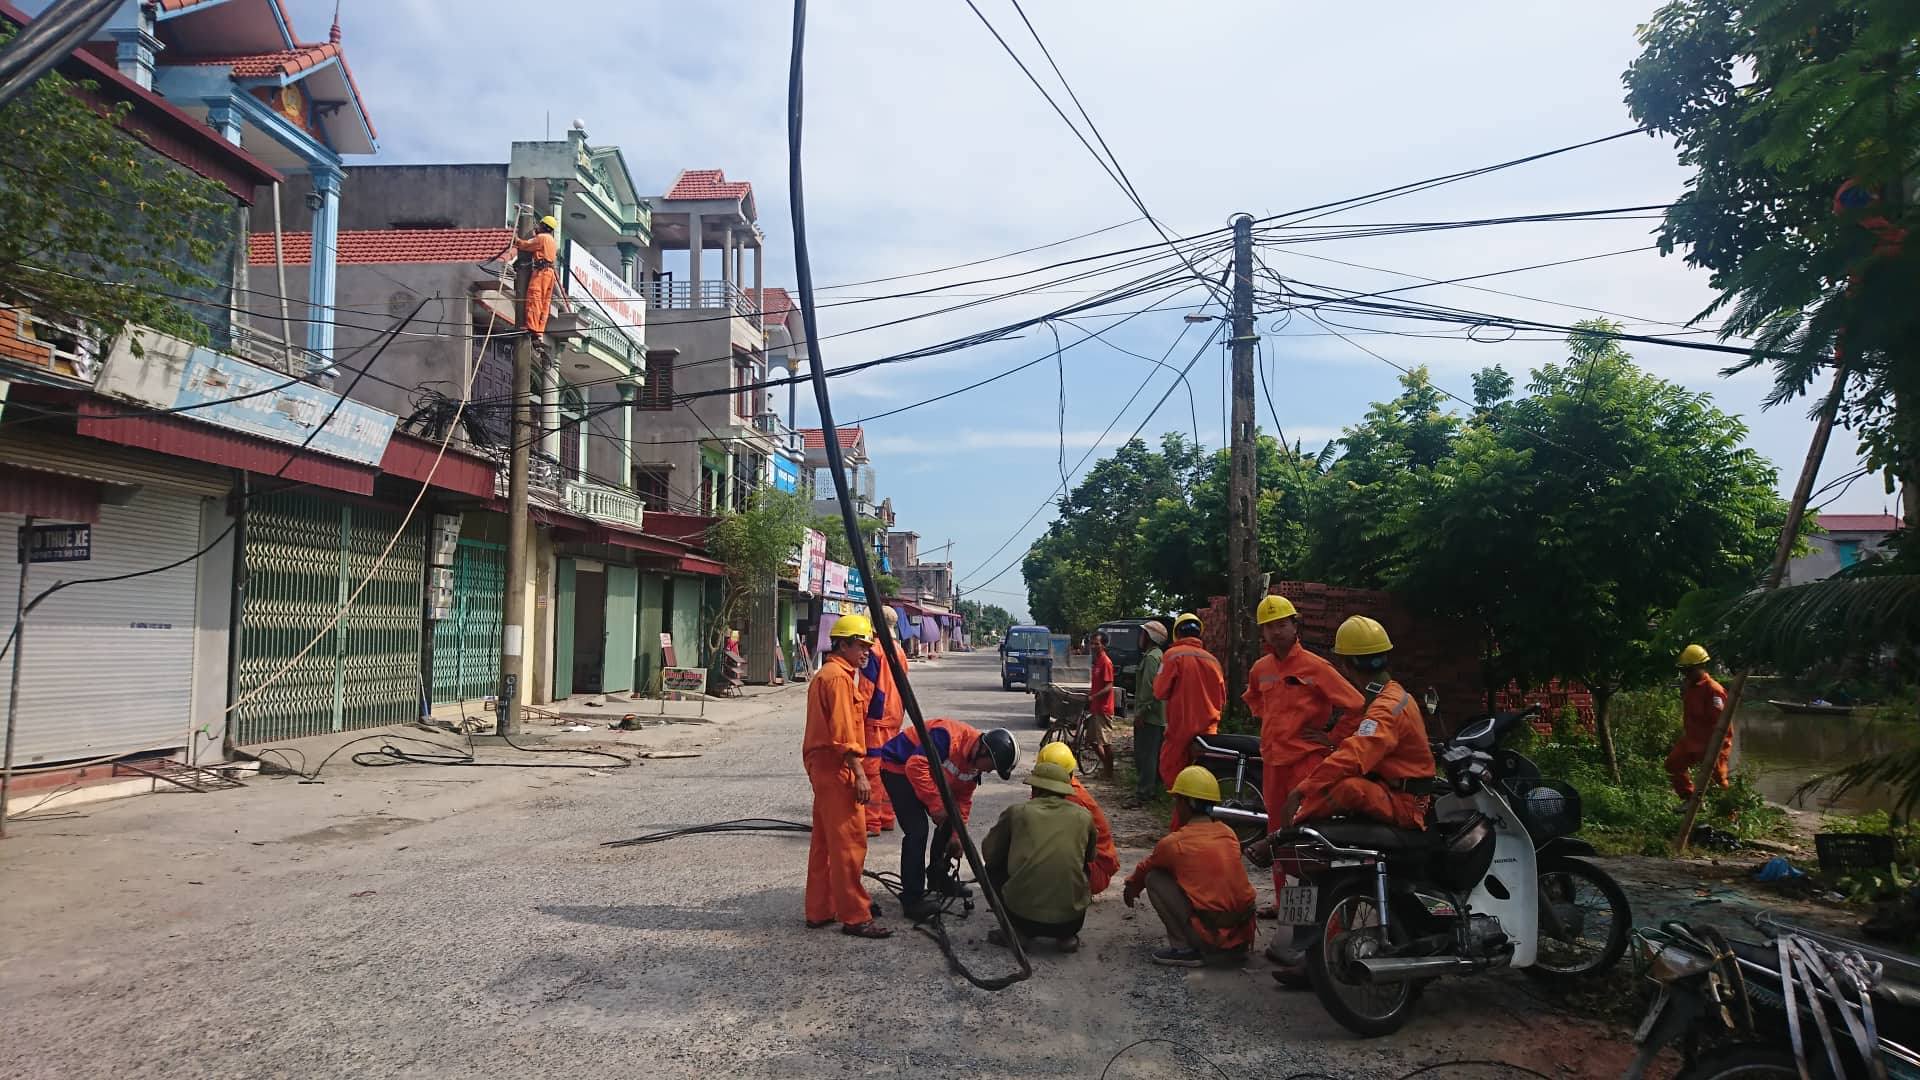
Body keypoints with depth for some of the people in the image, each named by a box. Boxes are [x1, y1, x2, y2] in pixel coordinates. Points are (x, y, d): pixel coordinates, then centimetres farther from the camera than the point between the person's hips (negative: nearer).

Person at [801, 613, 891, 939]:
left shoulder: (826, 674, 18)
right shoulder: (839, 677, -14)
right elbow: (843, 733, -20)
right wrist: (859, 775, -20)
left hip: (822, 766, 11)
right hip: (836, 768, -11)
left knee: (824, 840, 14)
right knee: (849, 841, -7)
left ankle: (820, 911, 21)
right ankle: (855, 917, -3)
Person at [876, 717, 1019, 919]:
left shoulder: (976, 760, -3)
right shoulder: (948, 737, -32)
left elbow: (963, 798, 6)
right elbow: (916, 766, -36)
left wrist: (957, 834, 1)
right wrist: (936, 804, -30)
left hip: (929, 775, 9)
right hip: (898, 768, -9)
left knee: (948, 824, 10)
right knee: (917, 831, -19)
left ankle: (938, 879, 29)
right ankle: (912, 899, -13)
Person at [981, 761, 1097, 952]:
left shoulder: (1016, 812, 4)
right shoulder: (1083, 816, 8)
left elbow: (989, 854, 14)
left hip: (1022, 916, -1)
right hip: (1070, 920, 1)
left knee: (993, 870, 27)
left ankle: (1016, 932, 13)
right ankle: (1067, 936, 15)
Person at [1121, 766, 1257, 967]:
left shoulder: (1174, 843, -7)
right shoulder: (1228, 833, 8)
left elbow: (1146, 867, 14)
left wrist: (1131, 885, 36)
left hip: (1214, 935, -6)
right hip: (1244, 933, 6)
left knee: (1154, 879, 4)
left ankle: (1184, 949, 0)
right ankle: (1231, 947, 19)